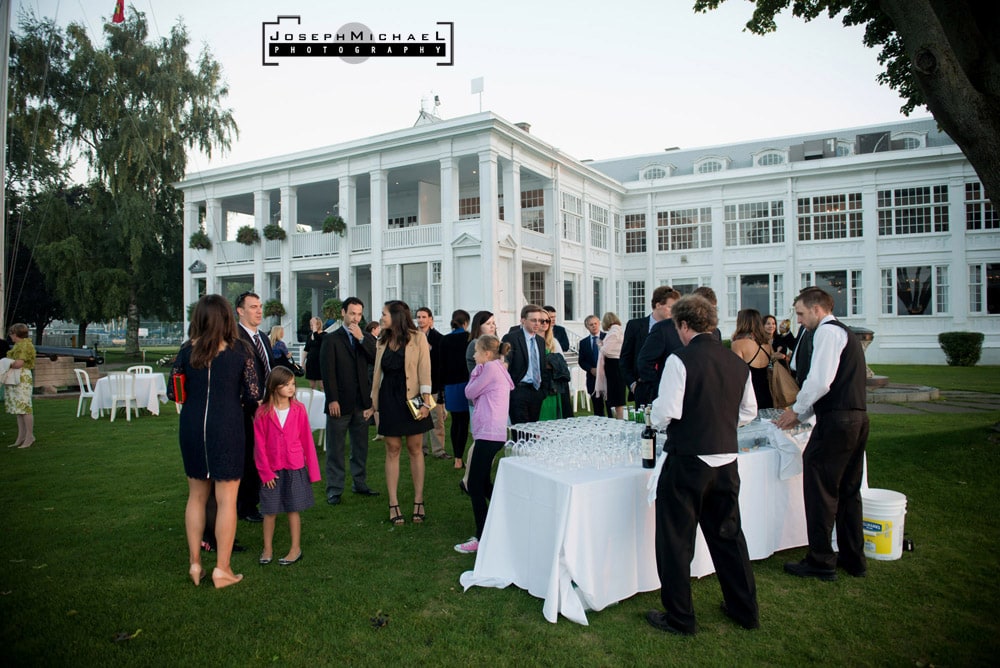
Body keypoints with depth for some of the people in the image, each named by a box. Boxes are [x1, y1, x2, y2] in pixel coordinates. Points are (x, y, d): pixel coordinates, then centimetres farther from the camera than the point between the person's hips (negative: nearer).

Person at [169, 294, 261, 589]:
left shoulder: (188, 350, 1)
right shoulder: (240, 349, -7)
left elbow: (173, 392, 4)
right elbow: (253, 395, -8)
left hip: (192, 426, 4)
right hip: (227, 427, -3)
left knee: (196, 496, 17)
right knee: (226, 499, 5)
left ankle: (195, 564, 26)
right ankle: (222, 569, 11)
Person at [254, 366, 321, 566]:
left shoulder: (298, 409, -6)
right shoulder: (263, 412, -8)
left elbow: (306, 440, -1)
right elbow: (260, 445, -4)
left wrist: (312, 469, 0)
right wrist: (265, 471, -5)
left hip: (295, 467, 0)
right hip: (271, 469, 0)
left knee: (293, 509, 9)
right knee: (270, 511, 11)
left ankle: (296, 549, 22)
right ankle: (267, 548, 29)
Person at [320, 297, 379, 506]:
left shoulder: (366, 338, 10)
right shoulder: (331, 338, -1)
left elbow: (377, 360, -6)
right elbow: (327, 371, -7)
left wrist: (362, 338, -13)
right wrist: (332, 399, -13)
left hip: (362, 401, 4)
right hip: (340, 402, -4)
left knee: (360, 446, 13)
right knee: (336, 448, 3)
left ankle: (359, 483, 24)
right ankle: (334, 489, 11)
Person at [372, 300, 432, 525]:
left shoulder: (418, 338, -4)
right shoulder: (383, 341, 10)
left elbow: (424, 370, -8)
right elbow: (378, 372, 13)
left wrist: (426, 402, -14)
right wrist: (373, 401, 9)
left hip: (411, 398, -3)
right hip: (388, 399, 4)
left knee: (415, 449, 4)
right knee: (392, 450, 4)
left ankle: (418, 501, 13)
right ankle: (393, 504, 10)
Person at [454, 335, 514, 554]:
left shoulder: (491, 367, -9)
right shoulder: (497, 368, 20)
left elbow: (470, 393, -4)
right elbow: (475, 396, 17)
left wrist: (476, 372, 7)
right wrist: (477, 374, 8)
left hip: (488, 434, -11)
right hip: (494, 434, 11)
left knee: (475, 486, -6)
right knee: (483, 484, 19)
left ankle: (482, 539, -1)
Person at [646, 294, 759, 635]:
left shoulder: (680, 360, -16)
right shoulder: (737, 363, 3)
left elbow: (665, 413, -19)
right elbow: (748, 412, 12)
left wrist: (655, 414, 2)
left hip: (687, 461, -6)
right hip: (726, 461, 6)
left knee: (676, 540, 8)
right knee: (728, 535, 21)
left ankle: (680, 618, 20)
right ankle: (745, 610, 34)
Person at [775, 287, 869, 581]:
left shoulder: (827, 331, -9)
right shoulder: (846, 333, 22)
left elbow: (820, 381, -20)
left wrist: (796, 410, -5)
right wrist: (801, 414, 21)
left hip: (836, 421, -10)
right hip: (857, 418, 10)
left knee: (820, 490, -1)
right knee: (848, 490, 16)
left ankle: (820, 561, 7)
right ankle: (853, 559, 26)